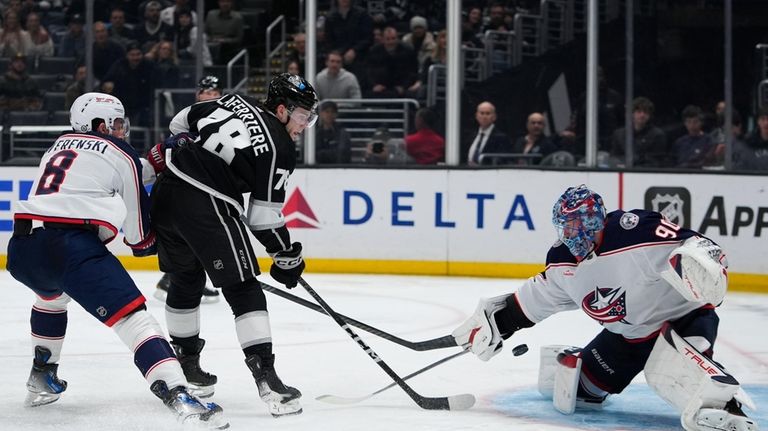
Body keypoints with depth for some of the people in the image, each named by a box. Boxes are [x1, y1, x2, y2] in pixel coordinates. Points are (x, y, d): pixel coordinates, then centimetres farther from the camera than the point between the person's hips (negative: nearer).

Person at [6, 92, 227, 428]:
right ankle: (178, 396, -28)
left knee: (52, 296, 40)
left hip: (21, 249, 7)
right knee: (133, 317, -11)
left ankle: (42, 379, 45)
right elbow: (139, 235, 15)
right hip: (72, 246, -7)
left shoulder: (59, 146, 29)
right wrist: (148, 243, 34)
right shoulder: (120, 154, 13)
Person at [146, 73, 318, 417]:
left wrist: (167, 153, 38)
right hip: (207, 206, -8)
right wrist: (288, 255, 7)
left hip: (167, 191, 8)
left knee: (186, 280, 24)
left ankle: (184, 362, 37)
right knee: (243, 291, -2)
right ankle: (265, 375, -11)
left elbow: (183, 120, 23)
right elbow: (264, 217, -5)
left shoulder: (236, 102, 13)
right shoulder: (281, 150, -5)